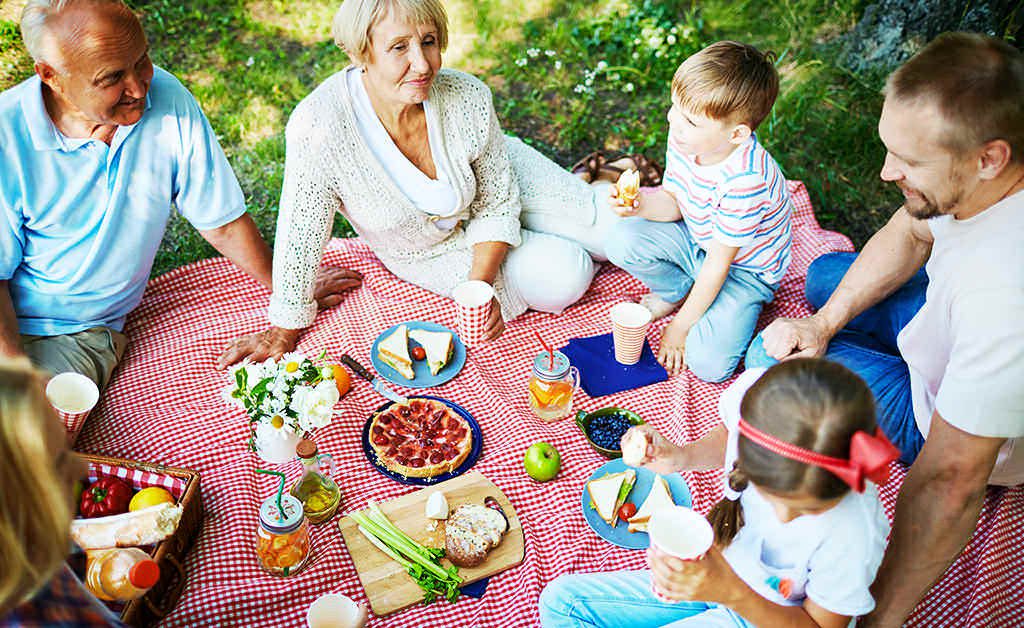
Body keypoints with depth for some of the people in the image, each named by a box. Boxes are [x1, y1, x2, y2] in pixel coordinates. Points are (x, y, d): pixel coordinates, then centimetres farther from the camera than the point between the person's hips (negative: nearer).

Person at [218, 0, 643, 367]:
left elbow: (497, 206, -16)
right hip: (425, 255, -1)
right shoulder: (319, 126, -38)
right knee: (561, 280, -13)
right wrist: (285, 331, -16)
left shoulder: (469, 98, -30)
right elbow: (301, 233, -27)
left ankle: (590, 181, 29)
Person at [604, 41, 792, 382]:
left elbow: (718, 265, -27)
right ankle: (676, 290, 10)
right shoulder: (685, 136, -18)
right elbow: (674, 203, -3)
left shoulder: (743, 180, -37)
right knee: (623, 241, -17)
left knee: (707, 363, -22)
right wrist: (640, 204, -27)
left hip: (744, 268, -6)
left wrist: (680, 326, -17)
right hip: (696, 240, 6)